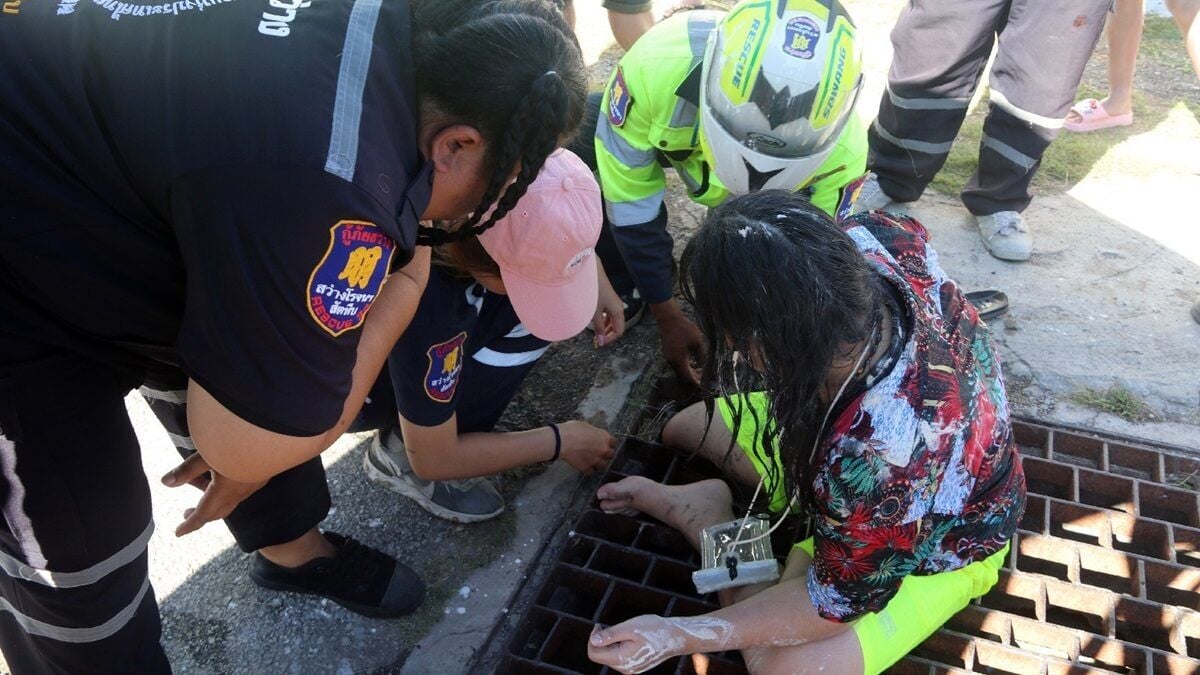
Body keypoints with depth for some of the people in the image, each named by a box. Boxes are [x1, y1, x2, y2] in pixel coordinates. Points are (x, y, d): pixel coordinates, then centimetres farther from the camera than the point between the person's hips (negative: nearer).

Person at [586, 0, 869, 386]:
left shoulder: (841, 149, -37)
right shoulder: (656, 66, -43)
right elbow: (630, 201, -31)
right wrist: (668, 317, -23)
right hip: (670, 122, 0)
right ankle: (626, 285, -2)